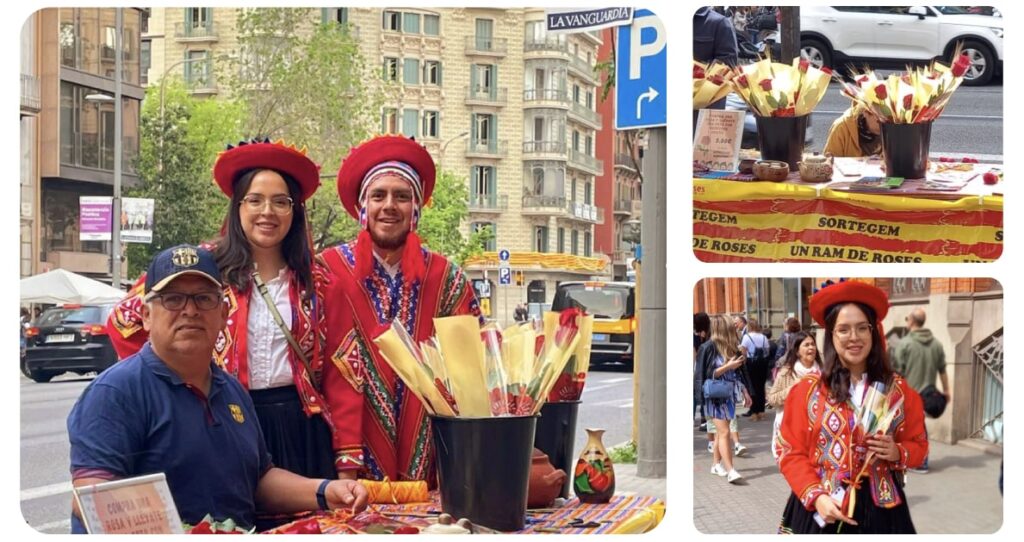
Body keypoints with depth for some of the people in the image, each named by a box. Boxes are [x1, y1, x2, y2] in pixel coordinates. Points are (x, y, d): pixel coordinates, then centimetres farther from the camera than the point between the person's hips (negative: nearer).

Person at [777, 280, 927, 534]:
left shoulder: (898, 389, 3)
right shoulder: (807, 389, -4)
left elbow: (919, 445, 10)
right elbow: (791, 452, -5)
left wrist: (897, 453, -12)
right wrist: (816, 496, -17)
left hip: (880, 508, 2)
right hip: (821, 510, -2)